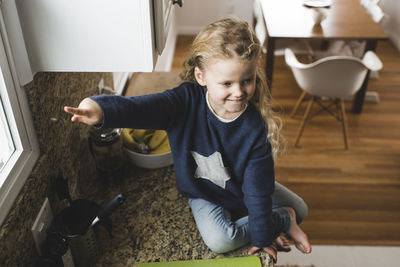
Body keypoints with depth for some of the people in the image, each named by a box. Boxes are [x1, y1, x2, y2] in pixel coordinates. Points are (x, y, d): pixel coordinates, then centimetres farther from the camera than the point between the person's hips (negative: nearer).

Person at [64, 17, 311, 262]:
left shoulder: (256, 127, -28)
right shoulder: (186, 102, -27)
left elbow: (258, 189, -22)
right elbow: (142, 108, -43)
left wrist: (262, 235, -13)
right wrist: (102, 110, -64)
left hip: (242, 189, 1)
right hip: (203, 194, 0)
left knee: (300, 209, 2)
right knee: (218, 240, -23)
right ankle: (283, 220, 0)